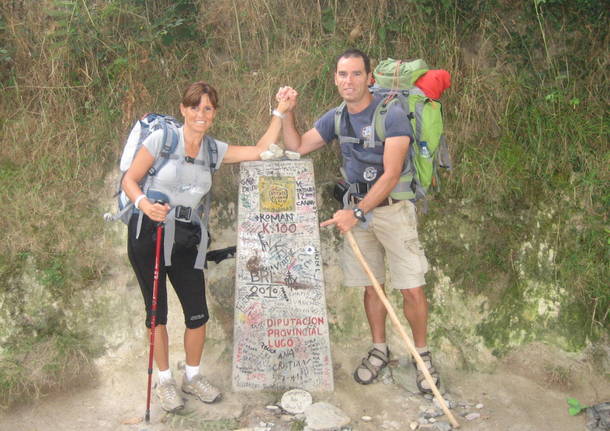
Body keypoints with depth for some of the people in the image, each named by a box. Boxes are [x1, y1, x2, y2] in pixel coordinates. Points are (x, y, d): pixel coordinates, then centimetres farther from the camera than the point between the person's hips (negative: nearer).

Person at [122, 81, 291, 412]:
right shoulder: (162, 139, -7)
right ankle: (164, 381, 25)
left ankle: (192, 376, 27)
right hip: (148, 233, -4)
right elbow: (129, 180, -6)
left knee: (198, 314, 3)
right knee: (157, 312, 6)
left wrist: (279, 113, -1)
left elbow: (261, 151, 2)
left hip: (186, 238, 4)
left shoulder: (214, 149, 7)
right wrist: (144, 204, -25)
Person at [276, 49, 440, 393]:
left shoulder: (392, 114, -14)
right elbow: (297, 147, 13)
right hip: (356, 210, 5)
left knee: (413, 289, -5)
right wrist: (287, 112, -1)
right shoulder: (336, 118, 6)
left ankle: (423, 354, 15)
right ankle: (379, 350, 27)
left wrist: (357, 213, -24)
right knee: (371, 285, 11)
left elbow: (391, 174, -20)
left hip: (392, 208, -5)